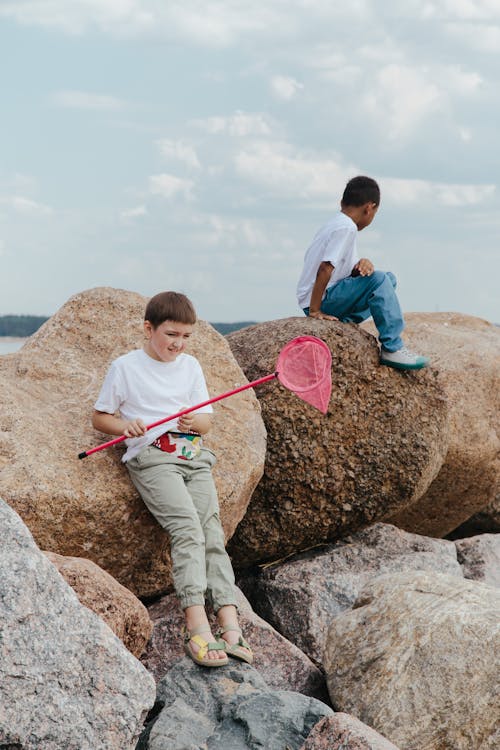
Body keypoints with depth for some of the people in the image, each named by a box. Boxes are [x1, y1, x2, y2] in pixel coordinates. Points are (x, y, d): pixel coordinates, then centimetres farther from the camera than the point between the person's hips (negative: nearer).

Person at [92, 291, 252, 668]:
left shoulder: (191, 365, 18)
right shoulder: (125, 367, 5)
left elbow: (206, 420, 17)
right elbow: (100, 417, 9)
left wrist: (196, 420, -7)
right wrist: (126, 426, -12)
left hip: (194, 456, 5)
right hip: (152, 456, -4)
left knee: (212, 527, -15)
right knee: (188, 527, -25)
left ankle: (229, 622, -25)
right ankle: (197, 625, -34)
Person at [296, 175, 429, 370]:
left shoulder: (336, 223, 15)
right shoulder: (347, 228, -17)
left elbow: (342, 267, 13)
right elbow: (325, 268, -26)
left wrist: (360, 265, -10)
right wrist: (315, 311, -25)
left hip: (328, 297, 10)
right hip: (320, 300, -10)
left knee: (389, 279, 14)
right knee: (378, 280, -23)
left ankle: (345, 322, 5)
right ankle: (392, 349, -21)